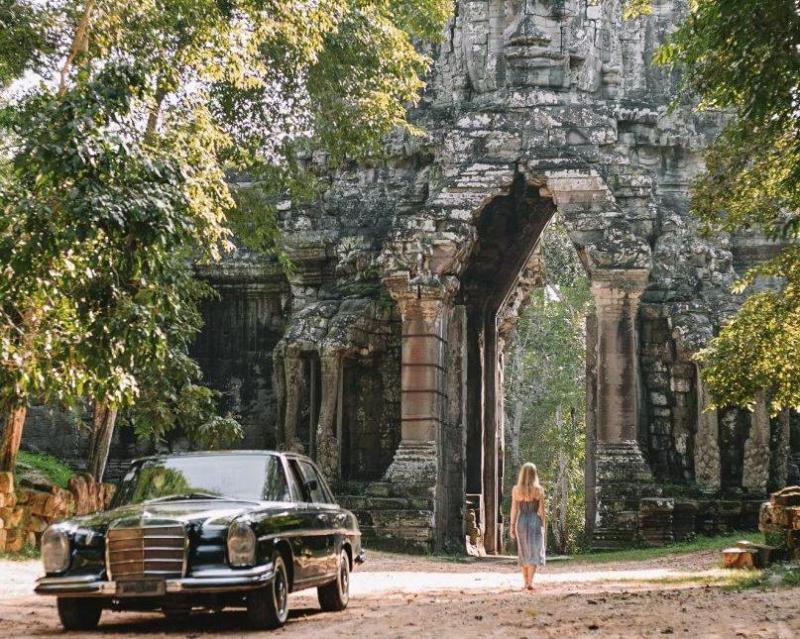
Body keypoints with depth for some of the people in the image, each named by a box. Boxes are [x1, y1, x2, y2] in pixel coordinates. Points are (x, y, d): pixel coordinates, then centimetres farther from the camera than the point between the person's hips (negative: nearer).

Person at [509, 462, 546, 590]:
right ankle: (530, 583, -13)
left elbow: (514, 509, -1)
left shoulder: (516, 489, -2)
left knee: (524, 553, 15)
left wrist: (512, 526, 4)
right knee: (534, 552, 0)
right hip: (535, 521, -2)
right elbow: (541, 510, -4)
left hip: (521, 522, 2)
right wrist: (543, 525, 5)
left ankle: (526, 582, 20)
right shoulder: (539, 489, -5)